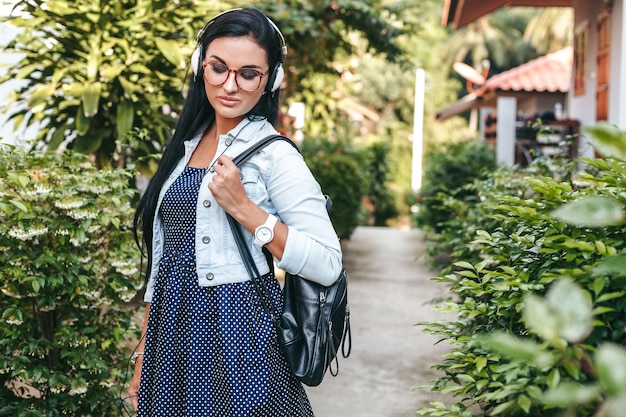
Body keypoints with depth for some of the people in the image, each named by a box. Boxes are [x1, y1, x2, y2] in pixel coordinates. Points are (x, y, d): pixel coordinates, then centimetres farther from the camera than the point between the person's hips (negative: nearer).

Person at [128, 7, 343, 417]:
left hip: (236, 334, -6)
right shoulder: (188, 144, 7)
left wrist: (243, 208, -23)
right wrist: (146, 347, 13)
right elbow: (165, 253, 12)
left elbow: (328, 266, -17)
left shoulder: (274, 155, -13)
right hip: (172, 331, 6)